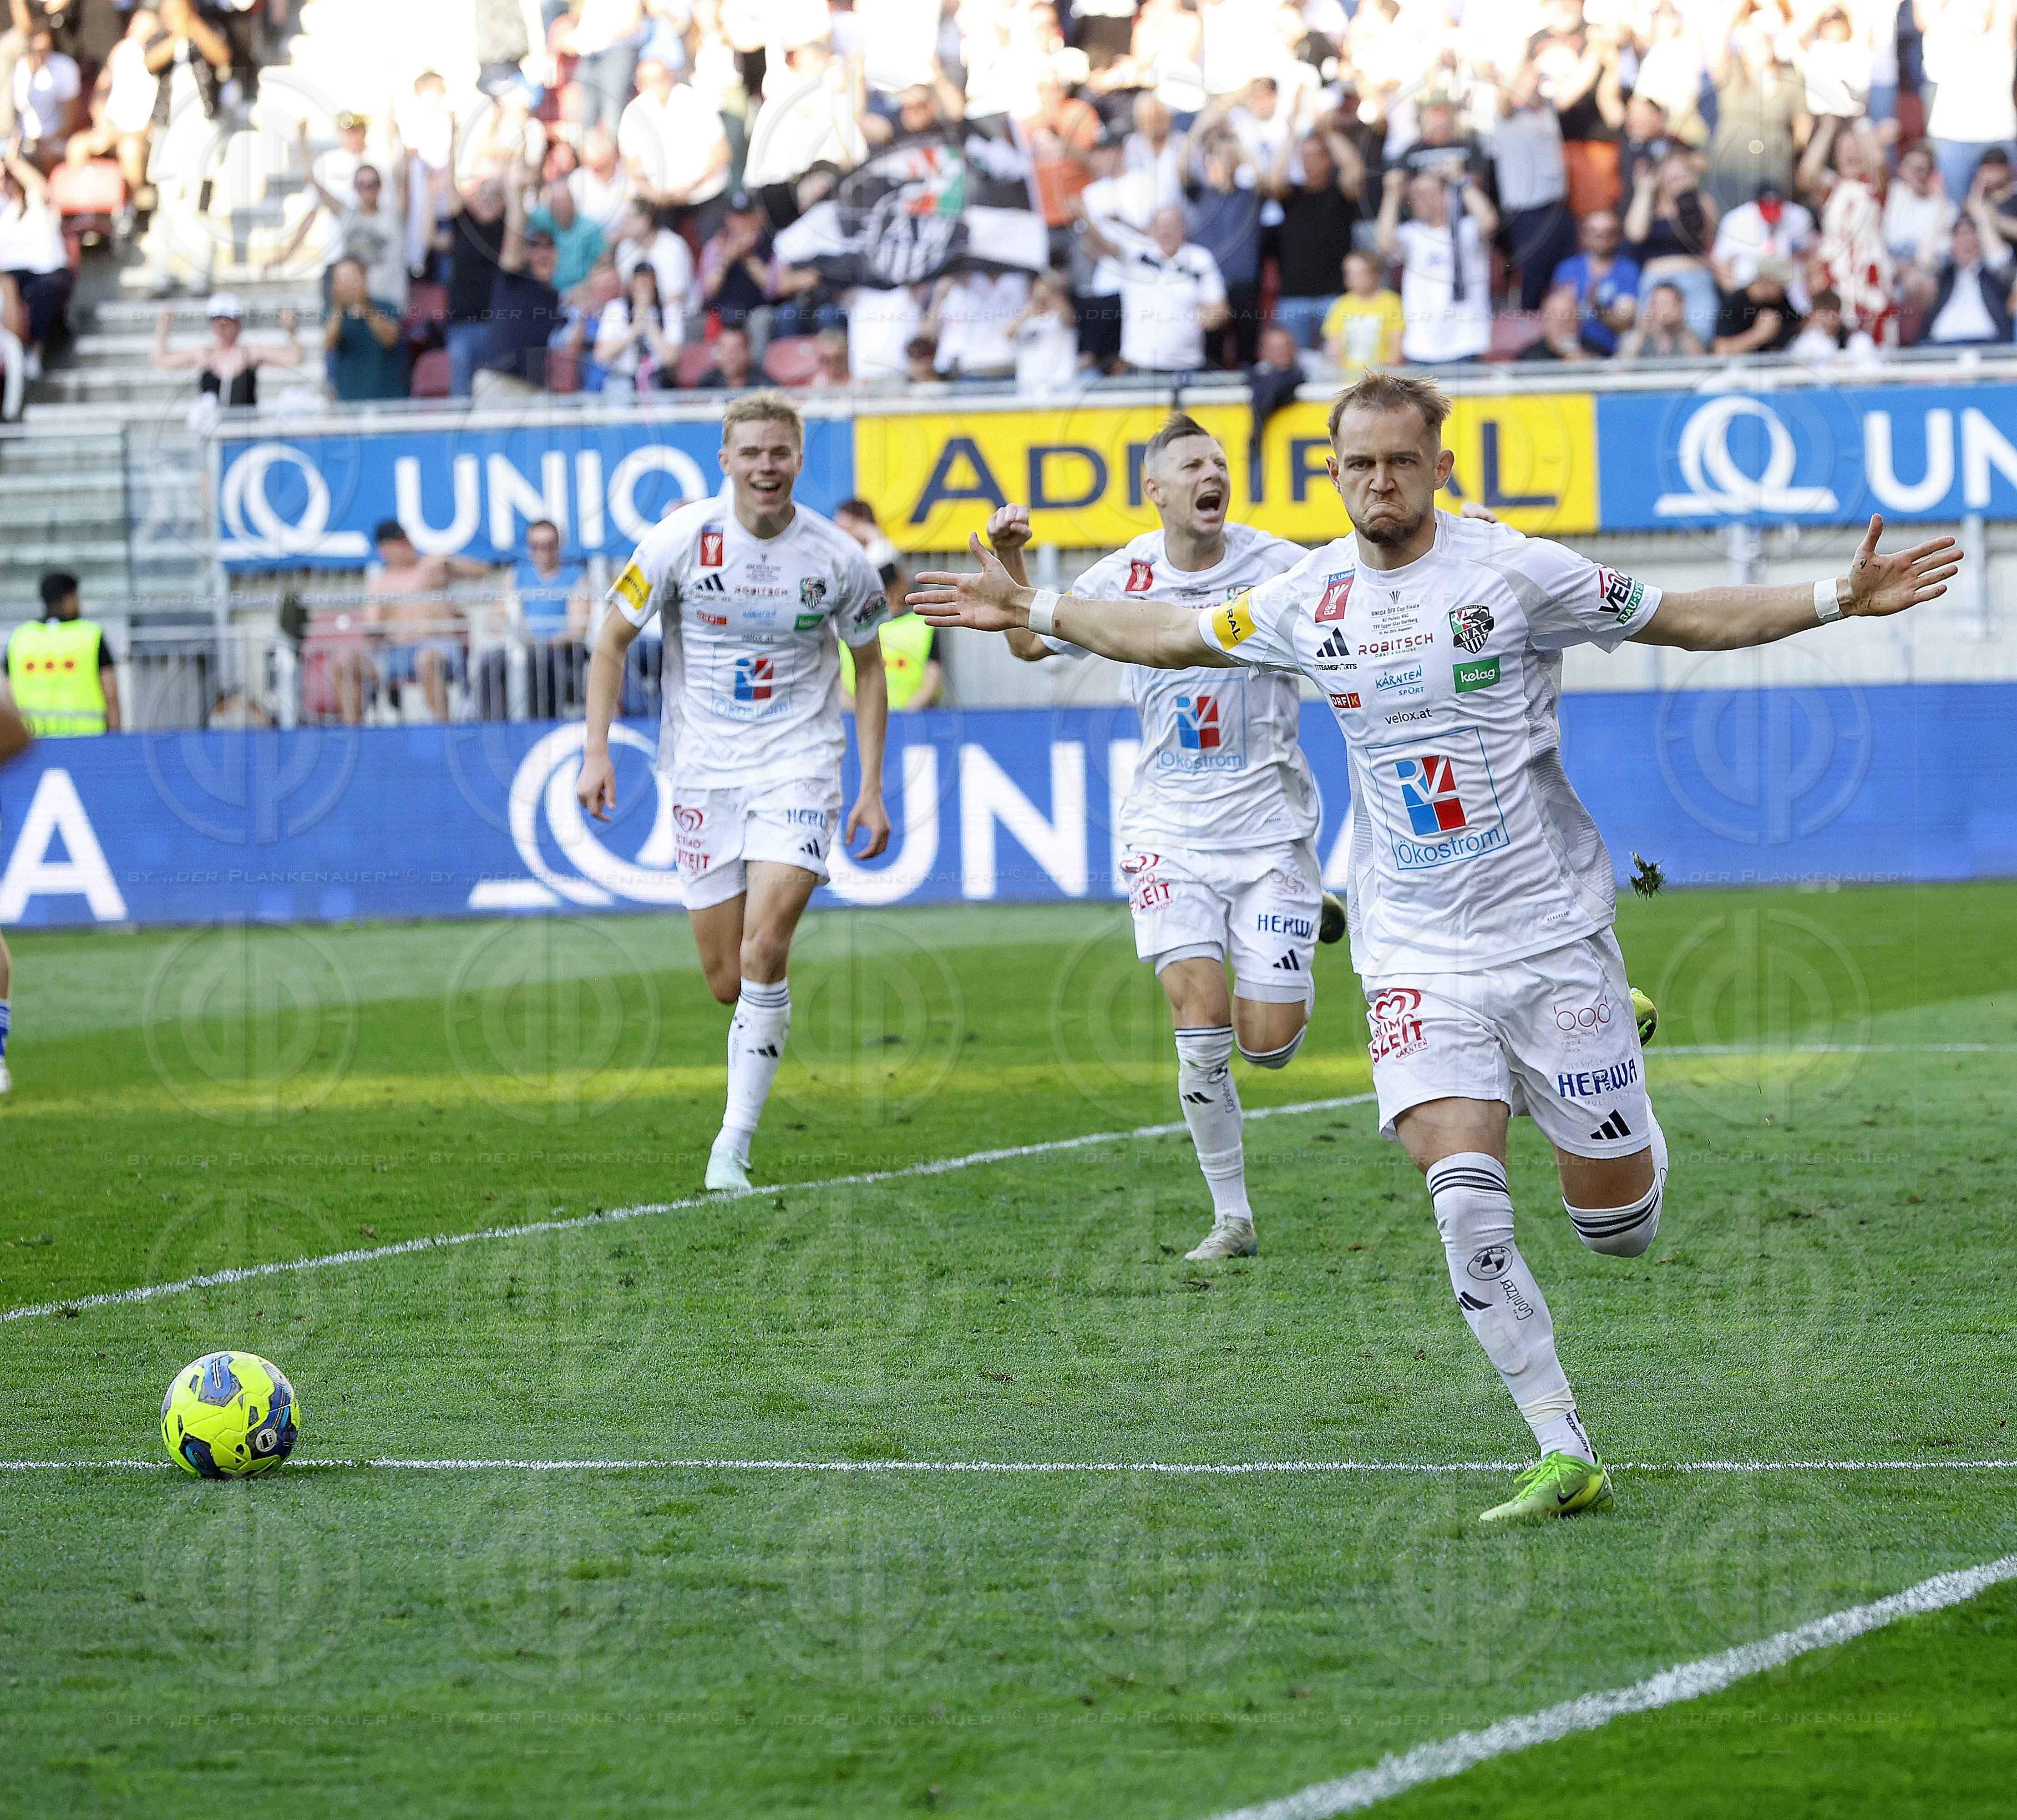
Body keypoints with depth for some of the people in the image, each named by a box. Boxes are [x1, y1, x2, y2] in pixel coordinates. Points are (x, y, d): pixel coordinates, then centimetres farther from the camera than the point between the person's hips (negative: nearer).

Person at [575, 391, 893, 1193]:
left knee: (764, 952, -19)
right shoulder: (680, 541, -6)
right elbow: (612, 643, 4)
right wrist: (596, 753, -6)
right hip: (703, 773, 1)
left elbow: (869, 669, 9)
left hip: (798, 767, -1)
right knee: (727, 981, 1)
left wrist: (872, 787, 4)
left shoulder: (837, 557, -4)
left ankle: (734, 1143, -12)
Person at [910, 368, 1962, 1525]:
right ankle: (1567, 1456, -11)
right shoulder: (1311, 600, 4)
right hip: (1417, 953, 2)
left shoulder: (1516, 573, -8)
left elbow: (1691, 618, -1)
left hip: (1552, 933, -2)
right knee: (1466, 1201, -18)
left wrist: (1838, 598, -11)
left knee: (1617, 1225, 3)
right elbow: (1174, 636, 22)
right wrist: (1035, 613, 21)